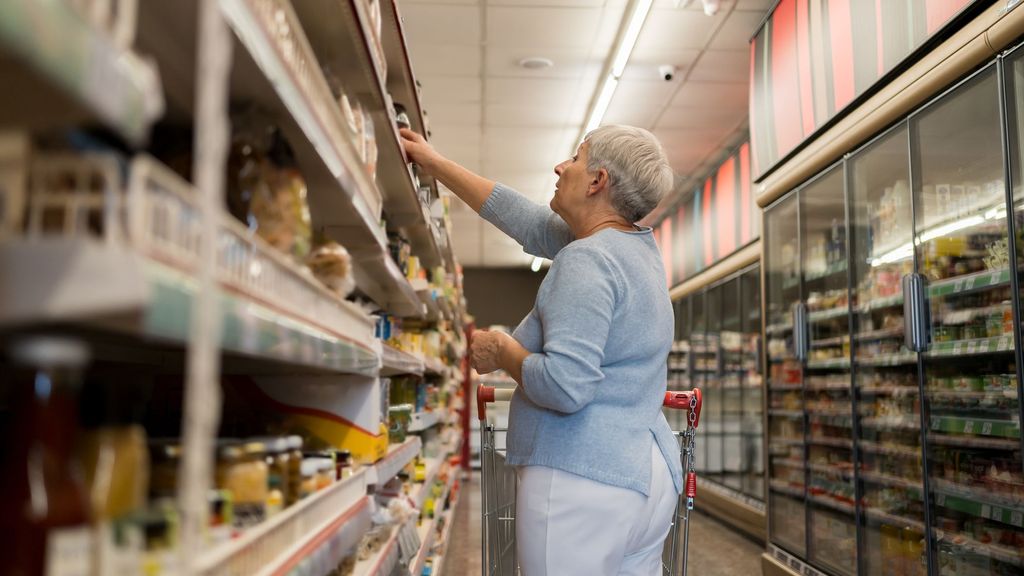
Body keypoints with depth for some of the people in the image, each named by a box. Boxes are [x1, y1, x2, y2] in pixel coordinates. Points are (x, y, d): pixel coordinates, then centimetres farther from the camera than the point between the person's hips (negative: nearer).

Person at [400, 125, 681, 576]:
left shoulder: (586, 259, -15)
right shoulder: (639, 244, 12)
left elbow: (565, 385, -26)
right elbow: (526, 220, 20)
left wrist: (501, 351, -6)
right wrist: (435, 163, 25)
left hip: (581, 481, -9)